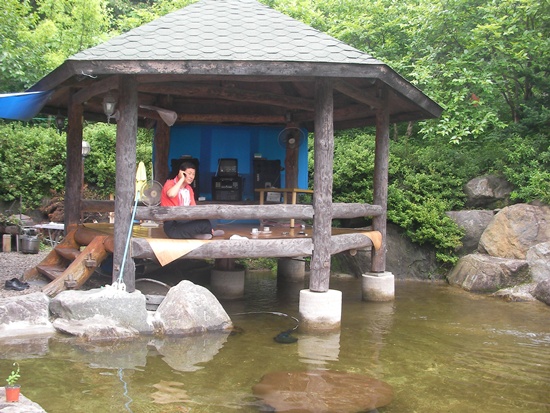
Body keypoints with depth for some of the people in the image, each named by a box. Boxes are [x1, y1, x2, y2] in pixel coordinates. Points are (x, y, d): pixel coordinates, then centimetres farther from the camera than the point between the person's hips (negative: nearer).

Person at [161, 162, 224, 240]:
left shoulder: (189, 189, 13)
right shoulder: (170, 183, -8)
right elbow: (171, 194, -34)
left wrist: (207, 227, 1)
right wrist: (182, 179, -20)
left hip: (185, 221, 8)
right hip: (172, 226, -8)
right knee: (205, 224, -20)